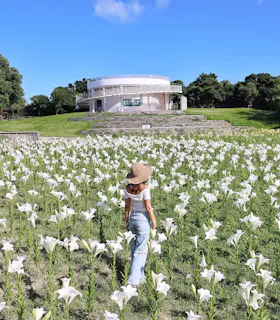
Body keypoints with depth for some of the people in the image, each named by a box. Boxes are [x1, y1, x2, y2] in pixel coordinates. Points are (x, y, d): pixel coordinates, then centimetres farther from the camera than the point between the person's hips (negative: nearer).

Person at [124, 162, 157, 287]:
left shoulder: (127, 188, -6)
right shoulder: (144, 188, -23)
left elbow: (127, 207, 1)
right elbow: (148, 207, -20)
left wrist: (127, 223, 12)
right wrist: (154, 223, -8)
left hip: (132, 218, 5)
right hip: (143, 220, -5)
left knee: (134, 248, 17)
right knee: (140, 251, 4)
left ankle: (139, 277, 28)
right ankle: (133, 279, 1)